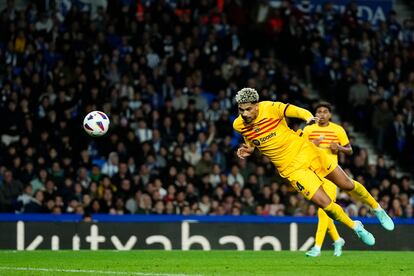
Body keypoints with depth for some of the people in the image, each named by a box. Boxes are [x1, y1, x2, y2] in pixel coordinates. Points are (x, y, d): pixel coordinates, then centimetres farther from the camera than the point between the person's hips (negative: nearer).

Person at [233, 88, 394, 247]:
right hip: (290, 168, 1)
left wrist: (309, 117, -37)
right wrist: (248, 150, -9)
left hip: (305, 151, -1)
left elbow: (297, 111, -16)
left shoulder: (270, 108, -18)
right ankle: (357, 228, 17)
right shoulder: (239, 125, -8)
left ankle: (377, 209, 36)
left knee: (347, 185, 8)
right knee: (325, 204, -10)